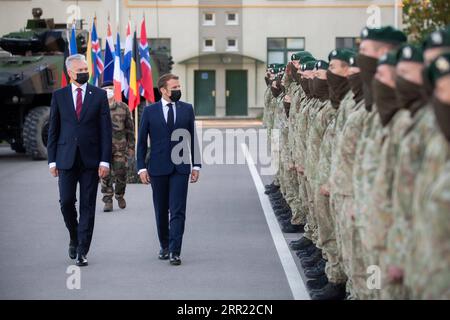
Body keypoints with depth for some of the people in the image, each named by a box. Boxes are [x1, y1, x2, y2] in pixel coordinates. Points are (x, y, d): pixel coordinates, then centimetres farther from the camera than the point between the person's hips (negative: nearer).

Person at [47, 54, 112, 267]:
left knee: (88, 206, 0)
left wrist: (105, 160, -6)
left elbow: (106, 130, 1)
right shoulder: (59, 96, 6)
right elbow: (53, 130, 8)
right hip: (66, 158, 1)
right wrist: (52, 160, 1)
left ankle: (82, 251, 5)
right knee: (66, 201, -1)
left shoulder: (99, 95, 3)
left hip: (90, 159, -1)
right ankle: (74, 238, 25)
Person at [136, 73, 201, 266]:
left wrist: (196, 165, 4)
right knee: (161, 211, 10)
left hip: (180, 167, 0)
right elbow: (141, 141, 4)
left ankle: (175, 252, -9)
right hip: (158, 168, 0)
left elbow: (193, 138, 8)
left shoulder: (187, 109, 5)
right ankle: (164, 246, 27)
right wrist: (141, 167, -2)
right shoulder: (150, 111, 2)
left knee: (177, 211, -8)